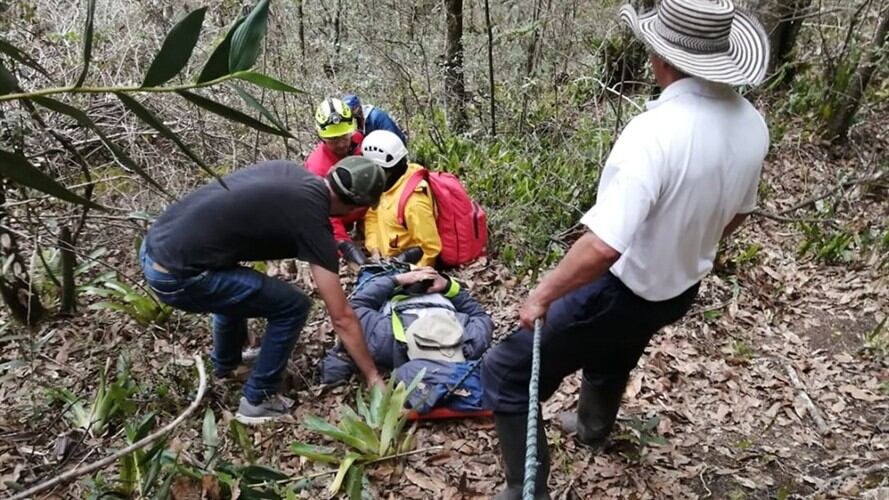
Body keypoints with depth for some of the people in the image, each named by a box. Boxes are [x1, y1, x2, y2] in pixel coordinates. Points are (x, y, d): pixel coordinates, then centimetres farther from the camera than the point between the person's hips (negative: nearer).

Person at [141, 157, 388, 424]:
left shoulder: (287, 170, 9)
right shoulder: (312, 221, -11)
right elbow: (342, 317, -8)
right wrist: (373, 377, 1)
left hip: (154, 246, 9)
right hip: (176, 276, -9)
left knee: (237, 286, 34)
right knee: (292, 306, 0)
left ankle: (225, 363, 53)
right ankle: (257, 400, 14)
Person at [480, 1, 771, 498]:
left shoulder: (655, 132, -34)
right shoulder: (751, 125, -8)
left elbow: (604, 245, -39)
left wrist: (541, 296, -23)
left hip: (622, 294, -8)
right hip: (681, 290, 8)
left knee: (506, 373, 4)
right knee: (612, 355, 37)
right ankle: (594, 427, 66)